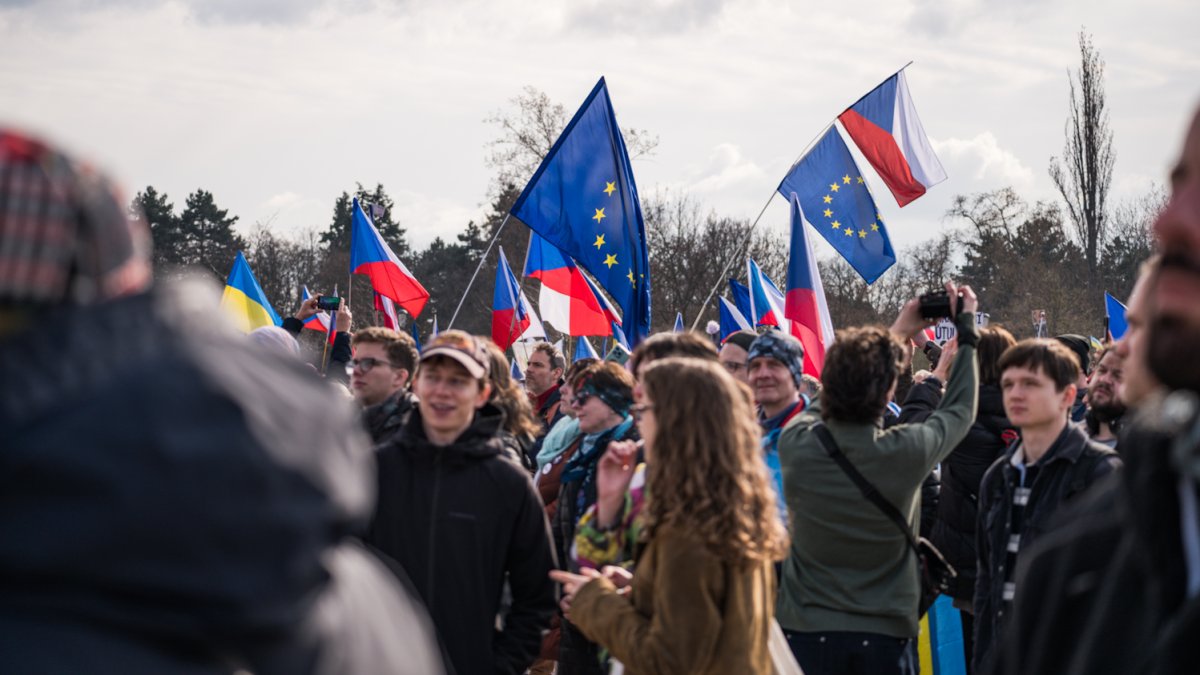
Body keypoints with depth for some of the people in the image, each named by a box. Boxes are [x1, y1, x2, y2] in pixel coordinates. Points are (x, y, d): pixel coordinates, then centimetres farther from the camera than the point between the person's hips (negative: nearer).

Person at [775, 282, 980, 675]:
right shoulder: (907, 452, -16)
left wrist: (897, 335, 18)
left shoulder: (795, 444, -12)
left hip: (806, 631, 1)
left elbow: (842, 396, 10)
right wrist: (967, 330, 18)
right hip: (884, 635, -1)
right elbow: (960, 408, 5)